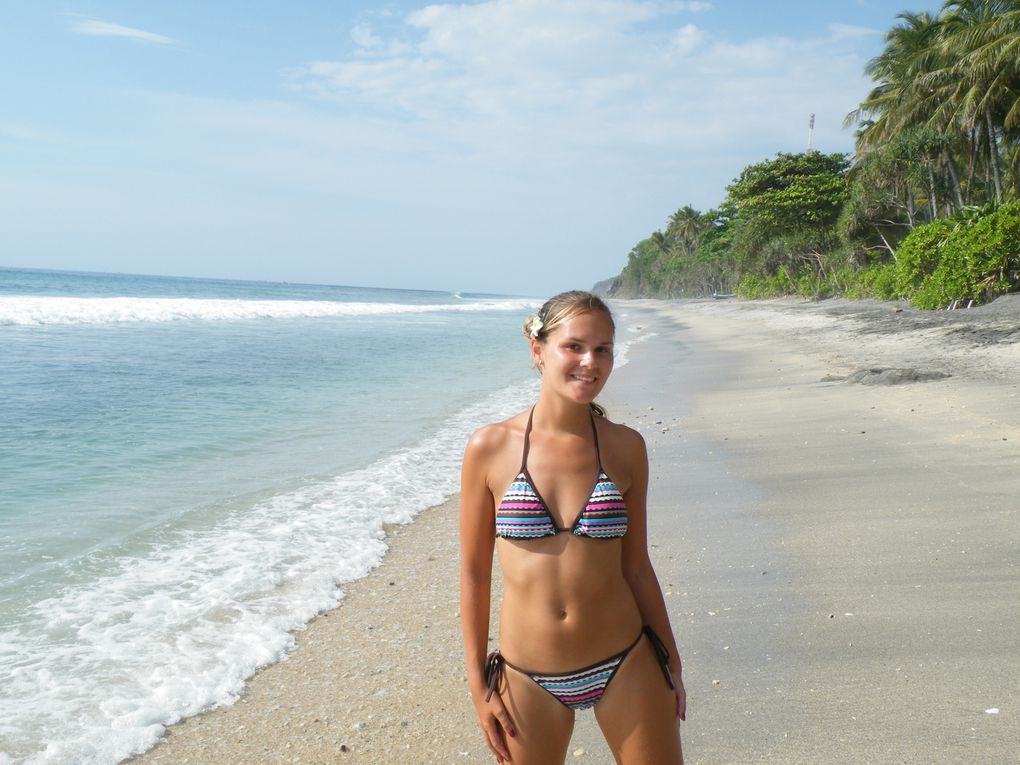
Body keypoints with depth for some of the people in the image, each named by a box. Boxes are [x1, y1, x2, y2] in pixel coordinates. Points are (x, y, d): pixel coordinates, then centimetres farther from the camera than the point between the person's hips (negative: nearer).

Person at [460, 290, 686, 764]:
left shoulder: (625, 447, -3)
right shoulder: (490, 448, -7)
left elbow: (635, 565, 5)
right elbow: (474, 572, -2)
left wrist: (671, 664, 9)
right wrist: (478, 684, 0)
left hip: (625, 667, 1)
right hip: (528, 680, -1)